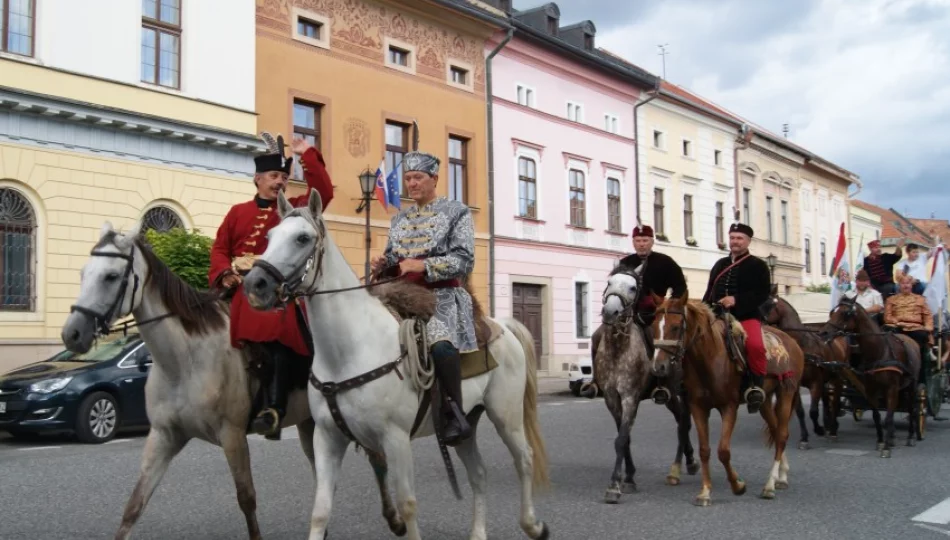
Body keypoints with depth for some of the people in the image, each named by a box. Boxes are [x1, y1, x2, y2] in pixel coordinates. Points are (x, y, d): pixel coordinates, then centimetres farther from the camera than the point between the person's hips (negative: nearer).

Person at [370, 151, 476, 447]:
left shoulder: (456, 212, 3)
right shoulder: (400, 219, 20)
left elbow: (464, 260, -7)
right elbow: (393, 259, 24)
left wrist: (423, 265, -19)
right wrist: (383, 265, -1)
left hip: (443, 294, -6)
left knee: (440, 342, -36)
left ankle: (454, 412, -22)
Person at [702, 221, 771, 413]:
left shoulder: (758, 265, 3)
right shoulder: (720, 264, 20)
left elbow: (762, 293, -9)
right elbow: (709, 291, 23)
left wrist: (736, 300, -21)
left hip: (747, 316, -6)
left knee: (755, 345, -32)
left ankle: (757, 384, -15)